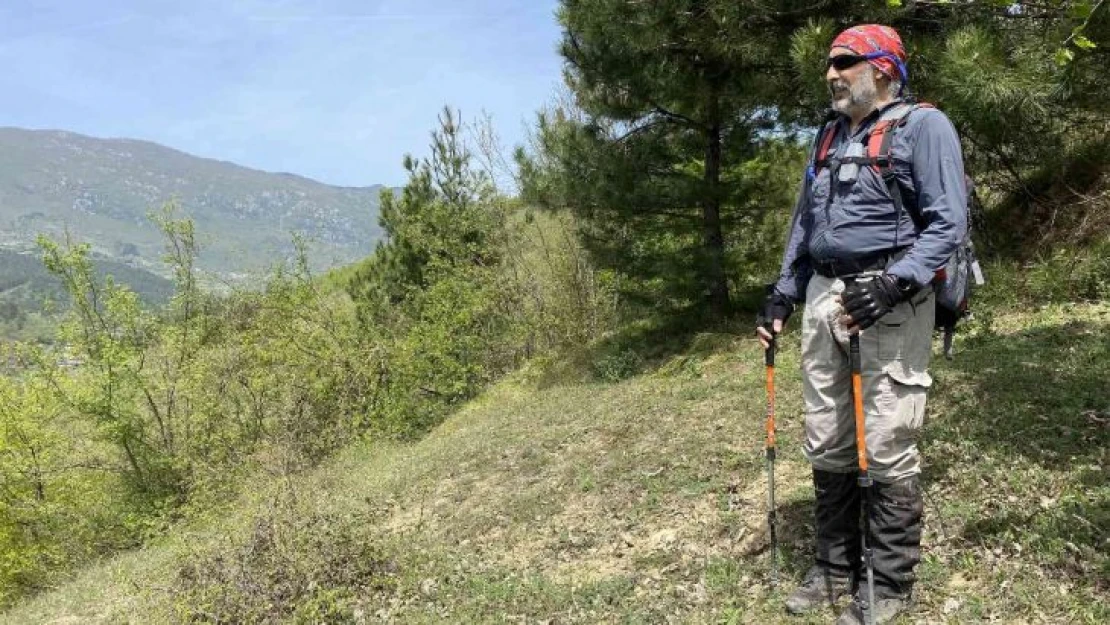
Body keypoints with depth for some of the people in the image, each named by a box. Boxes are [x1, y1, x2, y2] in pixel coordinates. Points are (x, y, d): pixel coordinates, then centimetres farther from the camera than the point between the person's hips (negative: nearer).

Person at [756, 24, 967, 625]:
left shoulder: (922, 125, -2)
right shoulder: (831, 133, 20)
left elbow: (947, 222, -10)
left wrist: (891, 285, -23)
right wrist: (781, 295, 17)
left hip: (887, 300, -7)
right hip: (824, 296, 7)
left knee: (888, 450, -3)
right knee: (826, 445, 10)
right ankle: (835, 569, 25)